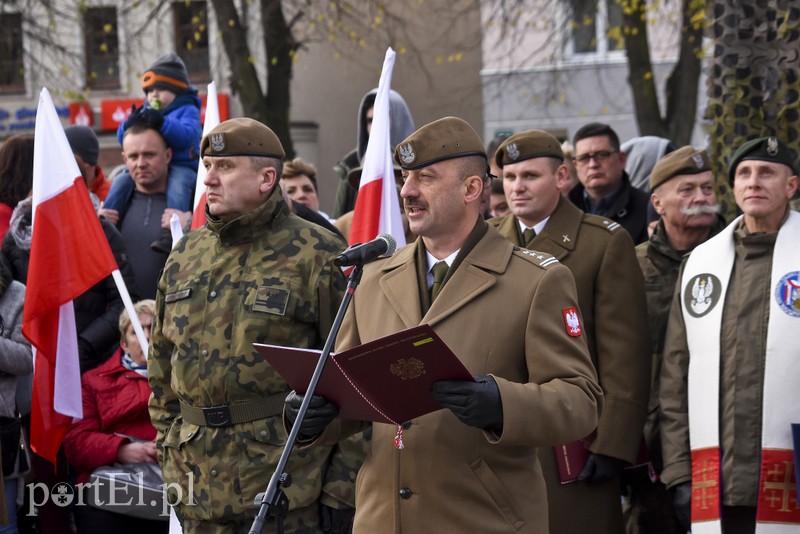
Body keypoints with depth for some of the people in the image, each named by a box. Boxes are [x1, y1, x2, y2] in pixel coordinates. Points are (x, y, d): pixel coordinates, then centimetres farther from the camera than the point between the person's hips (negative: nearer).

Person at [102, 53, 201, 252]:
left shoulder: (188, 110, 0)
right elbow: (123, 138, 12)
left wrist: (162, 122, -32)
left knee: (177, 184, -35)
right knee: (121, 181, -10)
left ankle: (170, 233, -46)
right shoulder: (145, 111, 18)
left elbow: (186, 136, -20)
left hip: (182, 166, -6)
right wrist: (129, 125, -11)